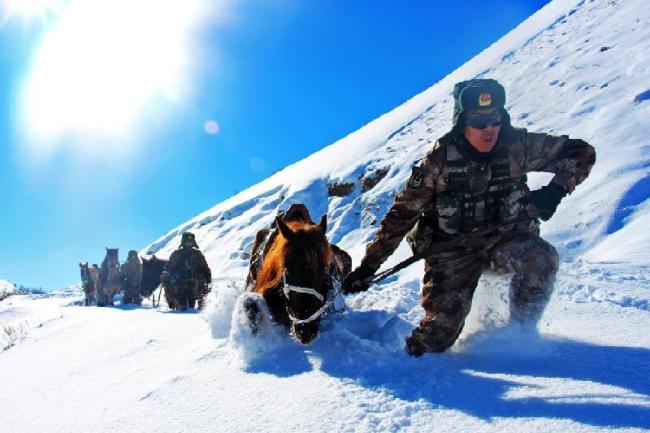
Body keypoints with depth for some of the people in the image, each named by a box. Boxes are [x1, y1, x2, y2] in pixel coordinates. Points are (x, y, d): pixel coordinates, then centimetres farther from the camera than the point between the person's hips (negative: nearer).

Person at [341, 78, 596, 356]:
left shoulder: (517, 146, -11)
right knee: (442, 325, -12)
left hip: (505, 237, 2)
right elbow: (402, 214, -12)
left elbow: (582, 153, -1)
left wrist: (556, 190, -22)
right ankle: (412, 356, 25)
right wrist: (369, 265, -13)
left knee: (541, 260, -29)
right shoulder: (440, 159, -15)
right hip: (452, 248, -2)